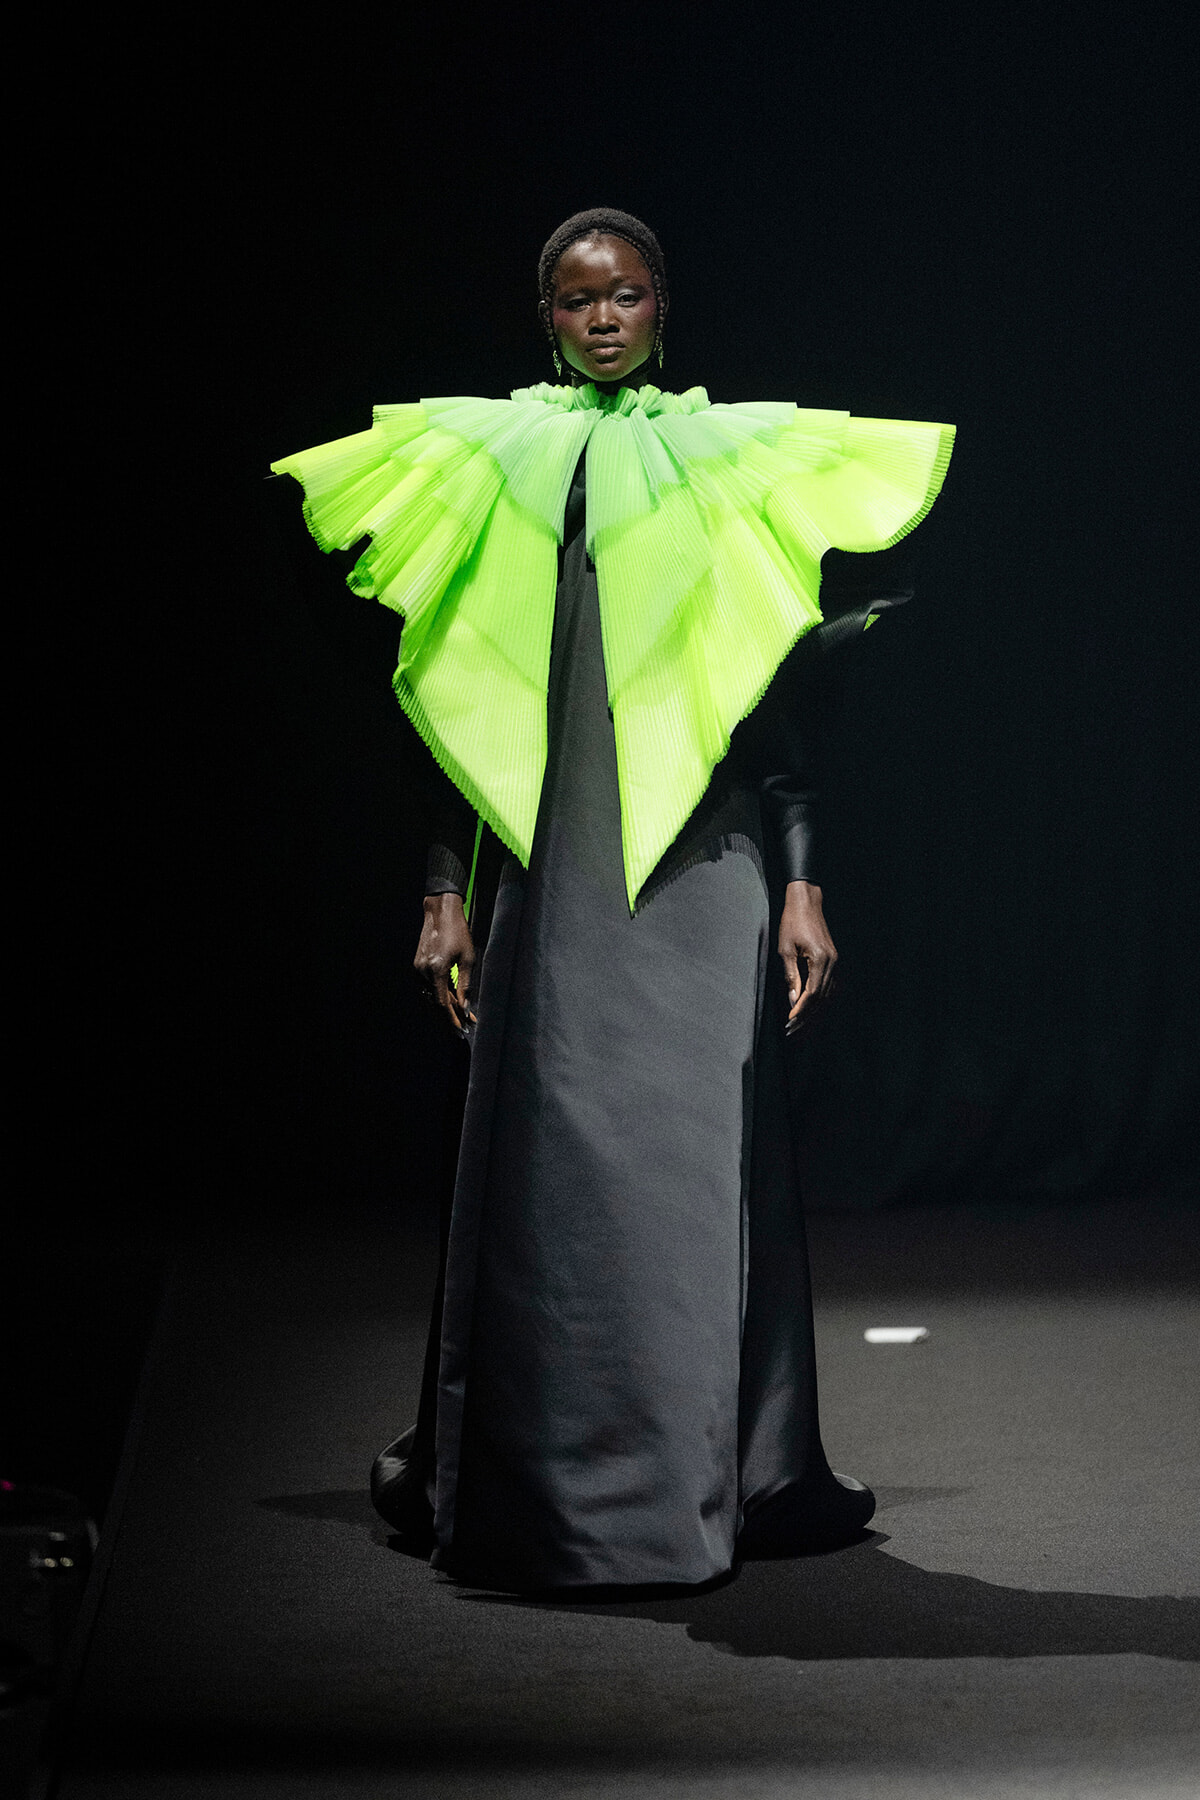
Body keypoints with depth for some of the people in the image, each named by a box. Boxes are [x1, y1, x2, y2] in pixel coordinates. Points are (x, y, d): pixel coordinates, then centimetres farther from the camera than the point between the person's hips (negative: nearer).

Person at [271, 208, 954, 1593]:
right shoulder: (499, 467, 9)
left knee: (705, 1162, -3)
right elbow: (462, 709, 10)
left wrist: (801, 886, 0)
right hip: (557, 876, 0)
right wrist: (445, 894, 4)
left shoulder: (725, 464, 8)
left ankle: (719, 1474, 7)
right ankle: (543, 1477, 9)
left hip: (707, 870, 0)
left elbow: (781, 707, 7)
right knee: (555, 1165, -1)